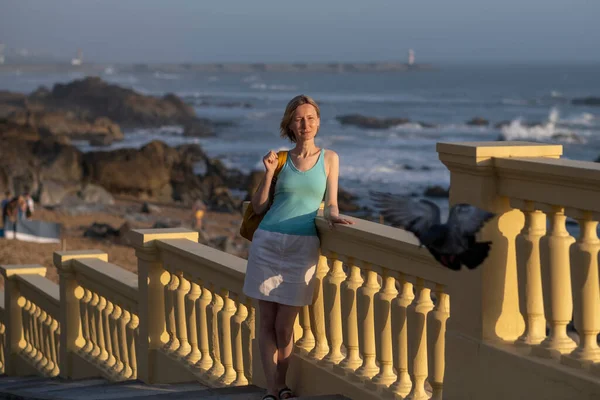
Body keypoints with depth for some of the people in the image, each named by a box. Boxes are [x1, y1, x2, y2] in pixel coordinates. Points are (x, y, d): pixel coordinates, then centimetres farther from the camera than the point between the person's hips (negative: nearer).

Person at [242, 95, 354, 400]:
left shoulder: (329, 158, 9)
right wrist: (268, 173, -5)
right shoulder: (281, 160, 8)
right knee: (267, 321, 1)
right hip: (268, 241, 1)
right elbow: (258, 206, 7)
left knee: (285, 326, -1)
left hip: (303, 246, -1)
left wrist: (332, 214, -13)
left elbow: (330, 203, 9)